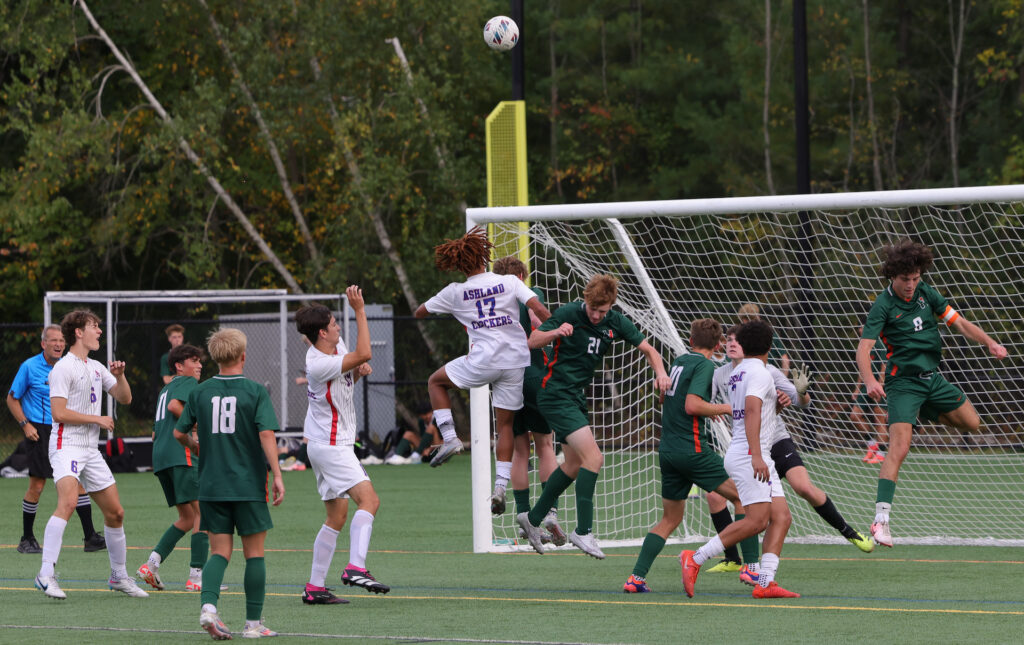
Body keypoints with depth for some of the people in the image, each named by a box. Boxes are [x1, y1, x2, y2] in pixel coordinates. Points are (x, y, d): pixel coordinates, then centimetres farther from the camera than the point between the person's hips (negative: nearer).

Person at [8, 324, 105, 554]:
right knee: (37, 486, -4)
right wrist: (25, 425, -8)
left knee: (79, 481, -3)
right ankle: (27, 539, 10)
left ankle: (90, 537, -1)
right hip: (39, 432, -4)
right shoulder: (29, 367, -4)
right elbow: (12, 399, 2)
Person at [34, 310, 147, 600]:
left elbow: (124, 398, 22)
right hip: (66, 445, -8)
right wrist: (97, 419, -10)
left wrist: (120, 376, 2)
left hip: (90, 450, 8)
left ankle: (119, 575, 25)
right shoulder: (64, 367, -9)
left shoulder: (97, 368, 17)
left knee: (115, 512, 10)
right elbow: (59, 413, -16)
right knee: (68, 501, -29)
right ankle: (46, 574, -33)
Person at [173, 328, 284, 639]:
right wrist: (277, 476, -14)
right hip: (249, 485, -3)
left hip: (212, 485, 3)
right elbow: (266, 434, -15)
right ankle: (253, 623, 9)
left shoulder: (200, 392, 4)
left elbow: (179, 433, 10)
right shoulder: (256, 391, -6)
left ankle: (208, 605, -18)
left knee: (219, 551, 6)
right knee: (254, 553, 7)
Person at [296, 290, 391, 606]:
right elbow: (364, 354, -30)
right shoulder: (319, 365, -22)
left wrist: (358, 371, 2)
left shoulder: (337, 345, 7)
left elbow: (345, 380, 25)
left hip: (328, 445, 10)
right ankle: (356, 568, -33)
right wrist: (359, 310, -27)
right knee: (368, 499, -22)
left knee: (337, 516, 11)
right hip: (330, 446, -10)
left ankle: (315, 587, 11)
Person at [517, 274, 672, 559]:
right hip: (556, 394, -8)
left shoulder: (615, 322, 0)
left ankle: (533, 519, 34)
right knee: (593, 457, -19)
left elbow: (647, 348, 5)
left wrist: (660, 372, -14)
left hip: (576, 397, 8)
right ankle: (583, 531, -16)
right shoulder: (569, 313, -14)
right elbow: (532, 341, -14)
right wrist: (556, 332, -33)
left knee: (574, 464, 19)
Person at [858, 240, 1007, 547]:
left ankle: (928, 414, 35)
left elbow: (959, 322, 7)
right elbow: (864, 348, -23)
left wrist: (989, 342, -10)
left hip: (932, 377, 6)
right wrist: (869, 380, -42)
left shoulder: (926, 293, 2)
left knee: (971, 422, 12)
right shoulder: (883, 306, -15)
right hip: (903, 382, -6)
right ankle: (881, 519, -23)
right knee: (899, 447, -20)